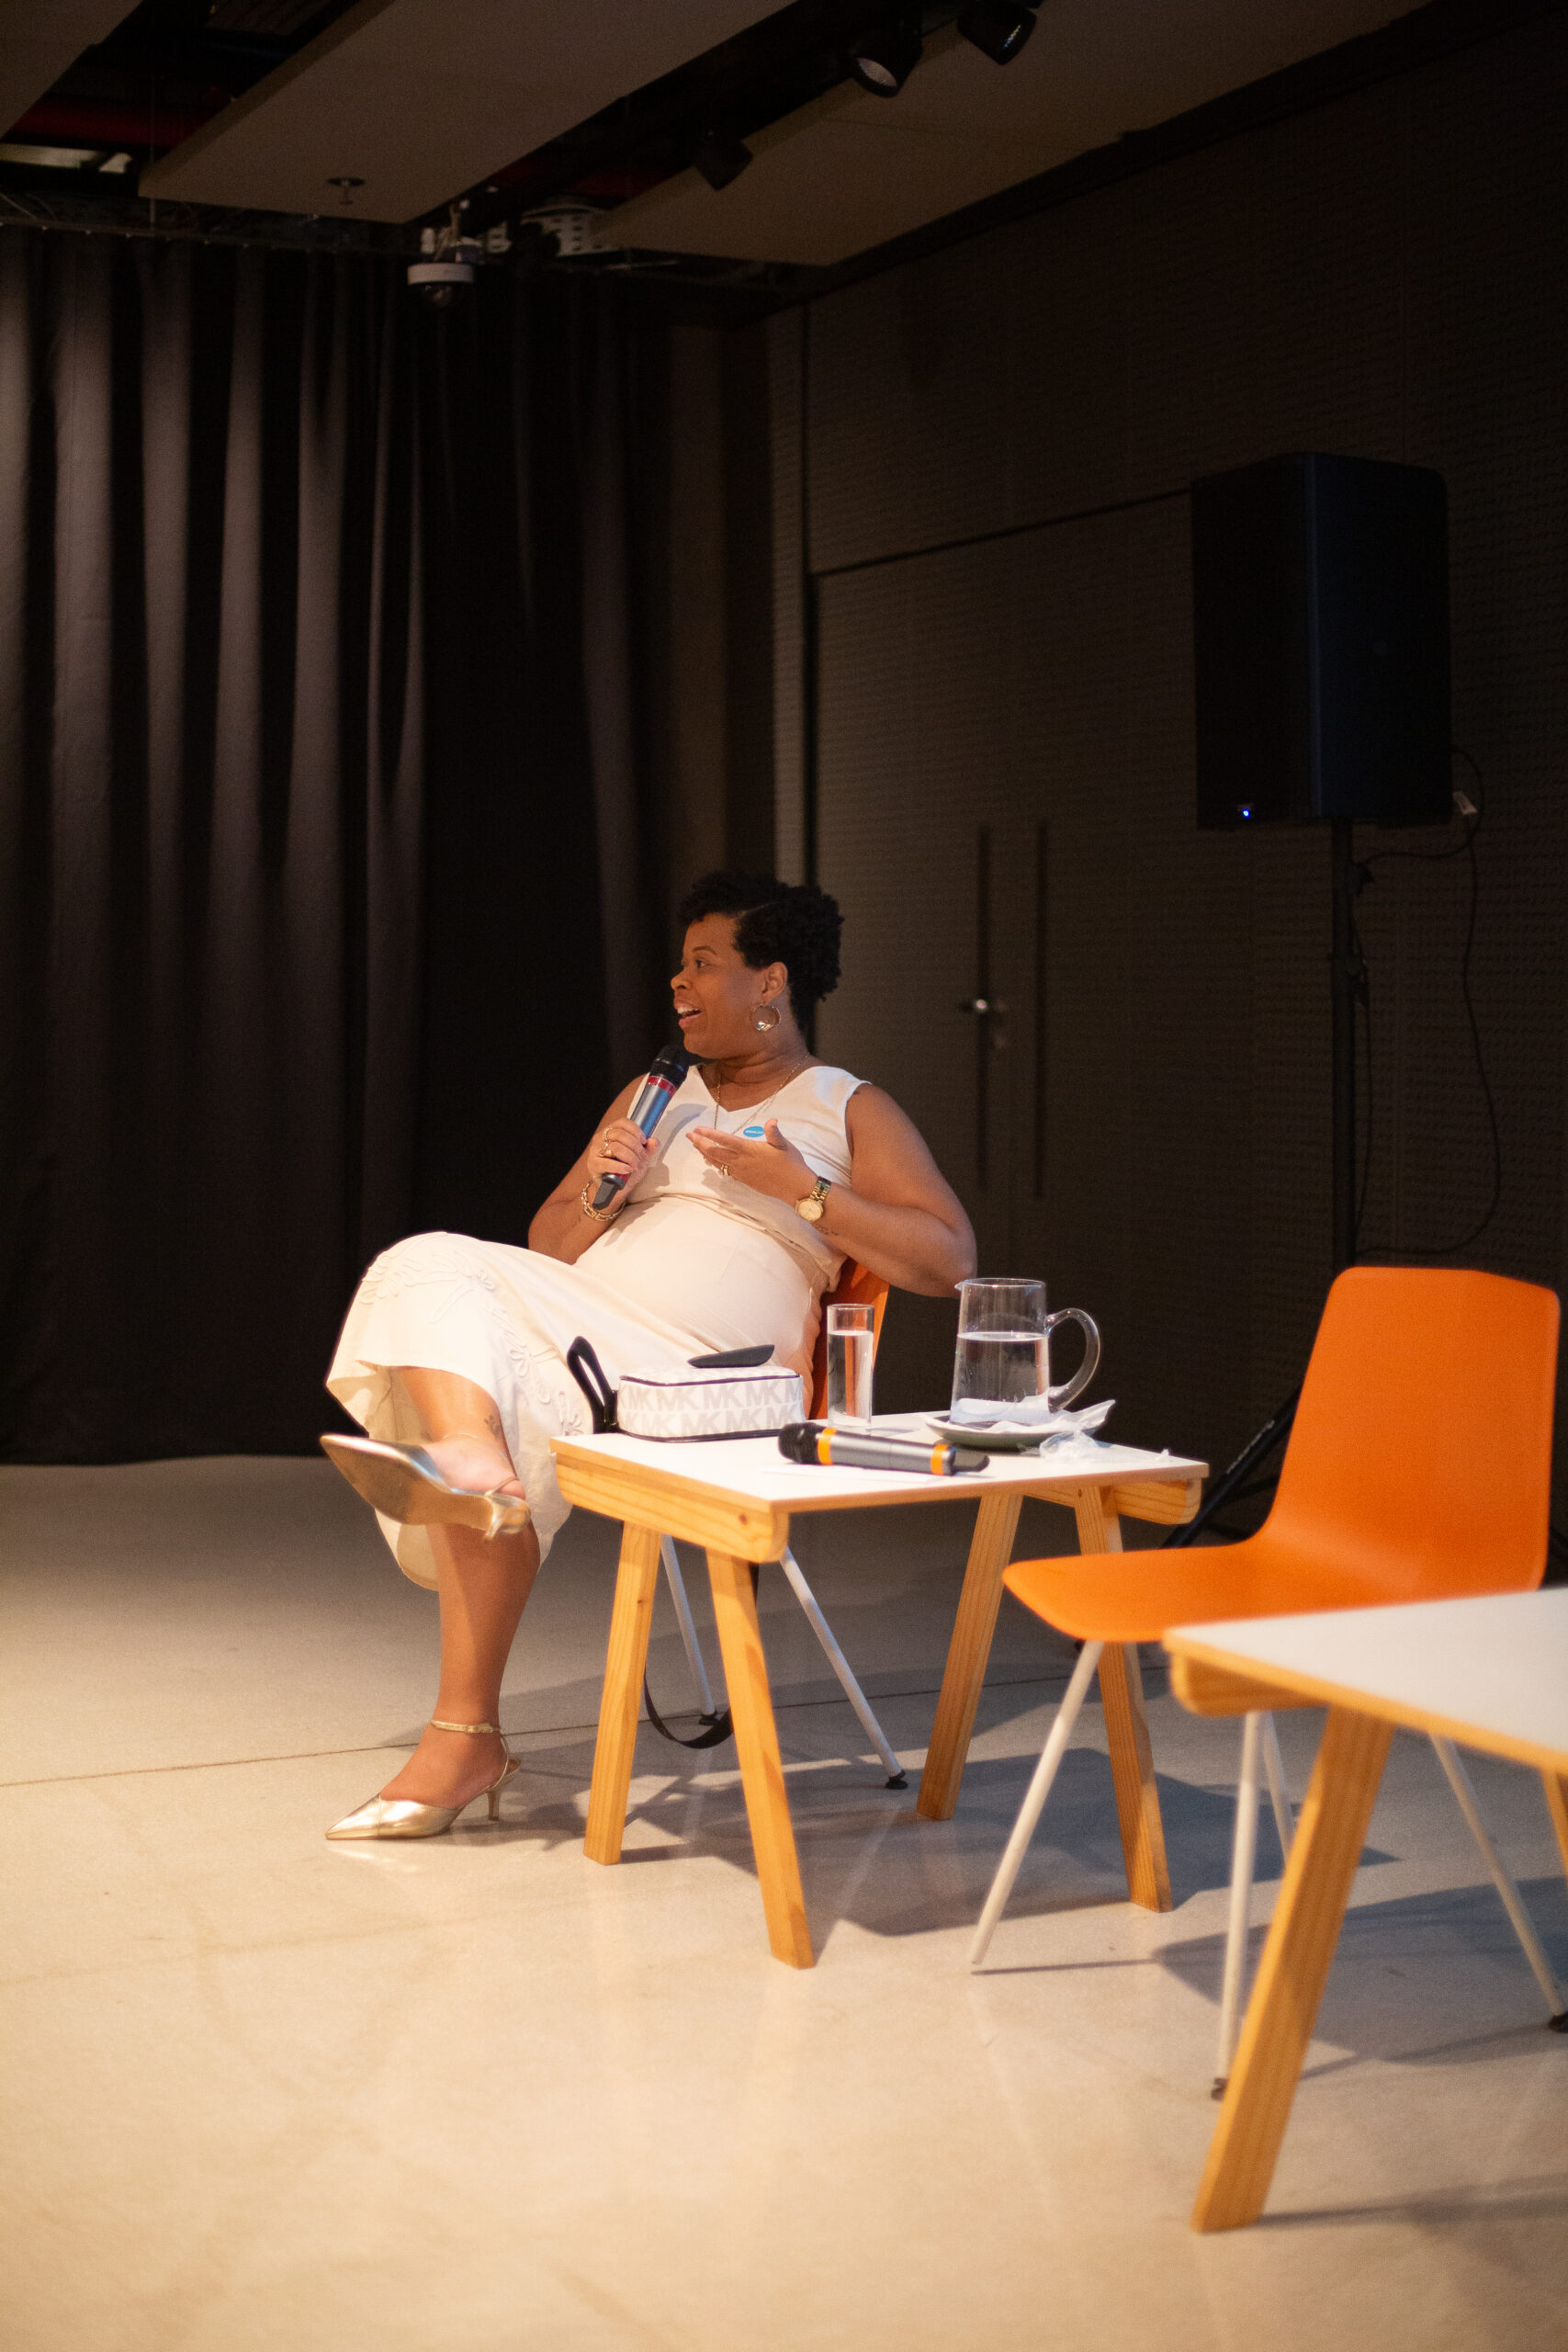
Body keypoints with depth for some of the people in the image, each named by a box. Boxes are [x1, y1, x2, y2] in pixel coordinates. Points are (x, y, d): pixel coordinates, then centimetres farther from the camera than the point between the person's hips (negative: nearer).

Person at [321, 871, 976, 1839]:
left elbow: (951, 1261, -1)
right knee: (432, 1268, -22)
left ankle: (465, 1737, -31)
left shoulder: (852, 1111, 11)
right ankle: (469, 1455, -52)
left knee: (516, 1430, -30)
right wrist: (597, 1196, 2)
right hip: (570, 1316, 6)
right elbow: (549, 1245, 26)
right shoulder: (654, 1095, 26)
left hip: (687, 1375, -6)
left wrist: (803, 1191, -7)